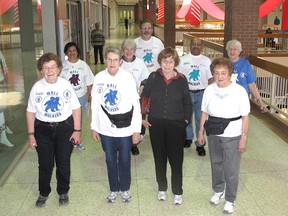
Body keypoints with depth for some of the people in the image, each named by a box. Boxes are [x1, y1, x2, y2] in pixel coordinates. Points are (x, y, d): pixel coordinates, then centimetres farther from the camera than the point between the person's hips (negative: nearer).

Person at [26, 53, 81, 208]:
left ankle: (63, 192, 34)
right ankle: (43, 193, 34)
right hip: (43, 129, 1)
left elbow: (76, 108, -3)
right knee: (45, 165, 11)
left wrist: (77, 130, -4)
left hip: (65, 128, 0)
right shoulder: (37, 87, -7)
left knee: (63, 164, 11)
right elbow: (31, 112, 1)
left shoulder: (66, 85, -9)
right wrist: (31, 134, 0)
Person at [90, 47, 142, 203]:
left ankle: (125, 189, 33)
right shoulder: (99, 78, -3)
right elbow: (95, 104, 4)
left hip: (125, 127, -2)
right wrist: (93, 127, 5)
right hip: (105, 128, 2)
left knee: (124, 159, 11)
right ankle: (114, 189, 33)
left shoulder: (128, 78, -11)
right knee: (110, 159, 14)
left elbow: (136, 105, -7)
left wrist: (137, 129, -7)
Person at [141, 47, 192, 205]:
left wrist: (186, 120, 0)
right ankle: (161, 188, 29)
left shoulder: (181, 79, -3)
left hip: (176, 124, -1)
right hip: (156, 123, 1)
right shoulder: (154, 77, -2)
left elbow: (187, 103, 6)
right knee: (159, 157, 12)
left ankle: (177, 192, 17)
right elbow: (144, 97, 5)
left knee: (176, 158, 2)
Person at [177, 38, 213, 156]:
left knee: (200, 119, 0)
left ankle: (200, 144, 8)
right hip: (186, 92, 1)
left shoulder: (206, 61, 7)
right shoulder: (183, 60, 5)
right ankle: (188, 137, 33)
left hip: (201, 93, 0)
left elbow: (210, 78, 8)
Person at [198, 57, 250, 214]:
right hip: (213, 135, 4)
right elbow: (204, 113, 5)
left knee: (231, 170, 4)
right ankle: (218, 191, 42)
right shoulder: (209, 90, -4)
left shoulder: (239, 91, -15)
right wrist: (201, 132, 6)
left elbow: (245, 117, -10)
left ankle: (230, 200, 23)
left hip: (232, 136, -4)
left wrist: (244, 137, -10)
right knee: (216, 165, 20)